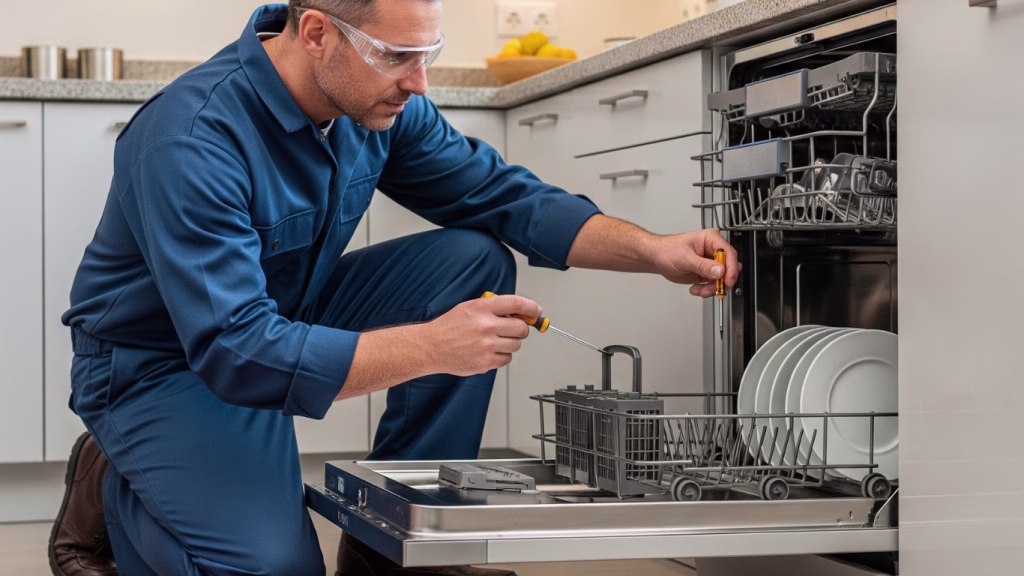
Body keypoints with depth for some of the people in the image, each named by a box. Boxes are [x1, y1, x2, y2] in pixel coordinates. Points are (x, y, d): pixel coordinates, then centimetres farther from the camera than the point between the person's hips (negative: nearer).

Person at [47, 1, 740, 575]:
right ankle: (109, 489, 5)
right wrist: (430, 347, -43)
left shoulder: (381, 101, -10)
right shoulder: (193, 141, -32)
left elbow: (501, 194, -2)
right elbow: (235, 351, -37)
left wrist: (652, 250, -16)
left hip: (287, 313, 7)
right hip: (163, 364, -7)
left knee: (476, 262, -10)